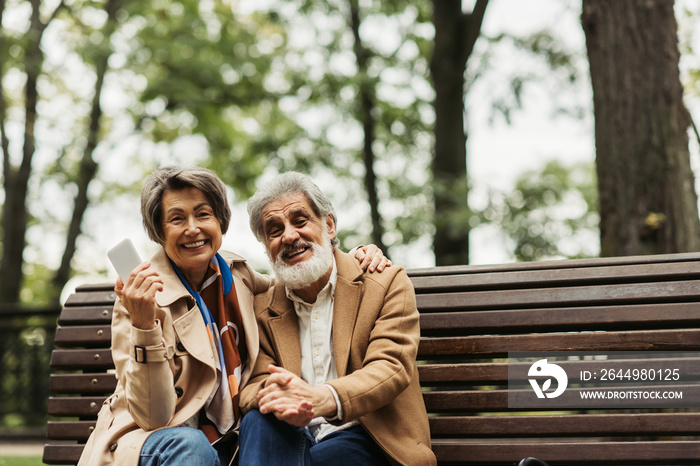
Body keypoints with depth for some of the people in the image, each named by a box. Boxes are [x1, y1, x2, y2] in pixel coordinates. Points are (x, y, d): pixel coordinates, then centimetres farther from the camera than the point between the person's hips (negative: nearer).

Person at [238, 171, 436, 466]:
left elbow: (392, 368, -11)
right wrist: (283, 400, -26)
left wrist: (322, 398, -33)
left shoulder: (388, 284, 3)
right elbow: (252, 386, 2)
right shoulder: (262, 307, 13)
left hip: (360, 441, -3)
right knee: (258, 419, -29)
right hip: (295, 438, 4)